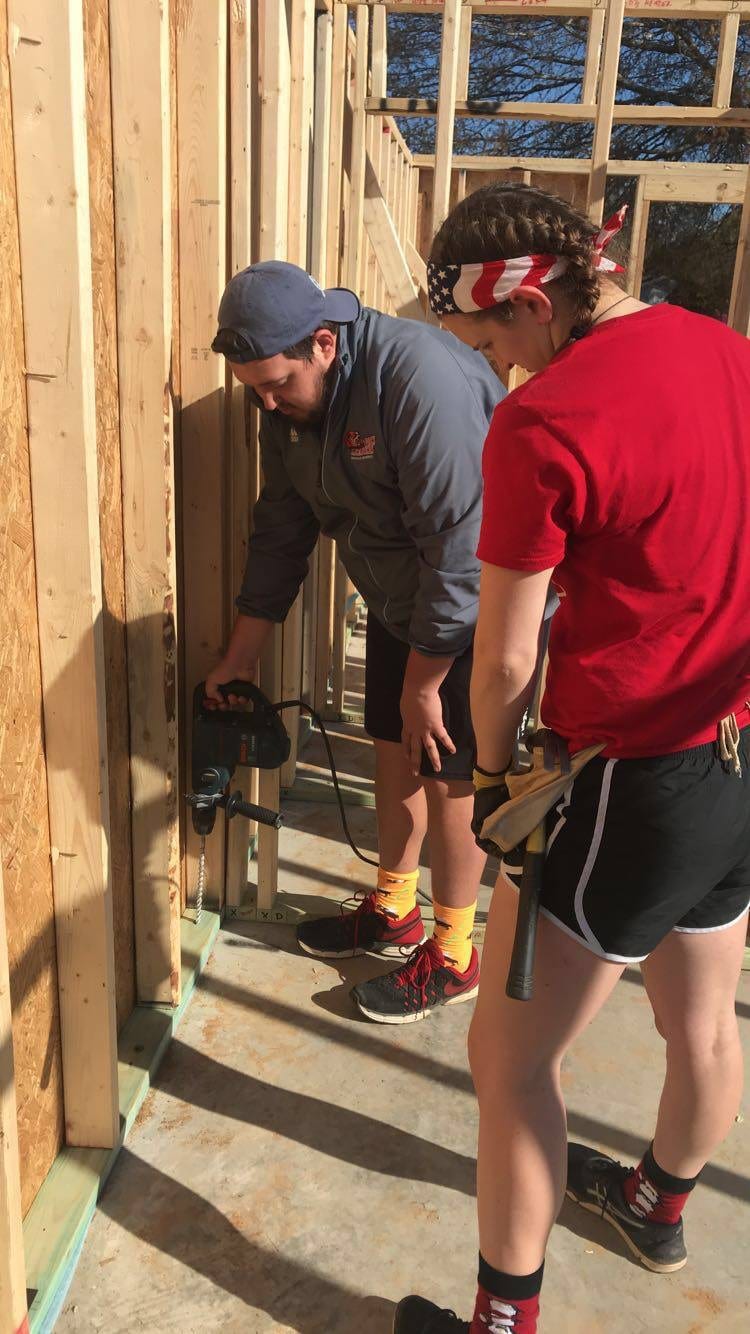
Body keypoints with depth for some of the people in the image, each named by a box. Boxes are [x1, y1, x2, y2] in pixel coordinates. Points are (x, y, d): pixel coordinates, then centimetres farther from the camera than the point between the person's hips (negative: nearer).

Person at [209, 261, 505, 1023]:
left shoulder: (419, 378, -32)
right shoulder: (288, 400, -6)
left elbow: (460, 549, -30)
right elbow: (281, 531, 3)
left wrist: (423, 684, -22)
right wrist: (241, 656, 4)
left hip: (479, 603, -7)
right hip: (397, 599, 7)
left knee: (449, 773, 1)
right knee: (394, 751, 14)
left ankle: (452, 958, 20)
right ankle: (392, 911, 36)